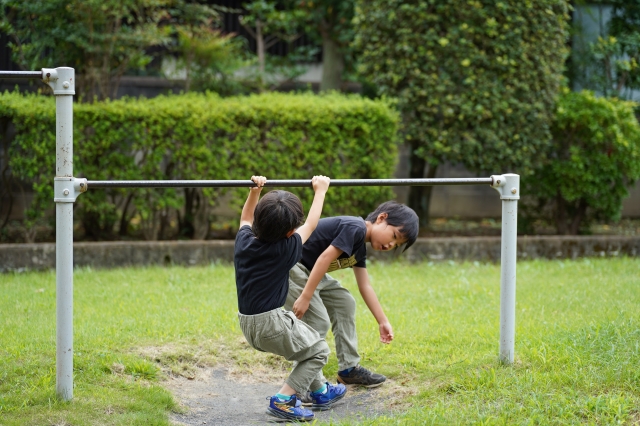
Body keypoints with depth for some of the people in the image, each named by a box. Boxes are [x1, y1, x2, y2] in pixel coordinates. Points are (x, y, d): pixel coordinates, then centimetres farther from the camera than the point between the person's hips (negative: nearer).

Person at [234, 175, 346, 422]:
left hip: (247, 325, 8)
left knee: (305, 340, 29)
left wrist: (254, 191, 26)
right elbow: (311, 225, 1)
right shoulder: (285, 250, -16)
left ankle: (321, 391, 41)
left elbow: (246, 219, 24)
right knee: (319, 350, 11)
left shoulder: (244, 241, -2)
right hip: (271, 325, -8)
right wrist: (320, 191, 12)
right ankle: (283, 400, -2)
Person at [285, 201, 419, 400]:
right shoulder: (355, 228, -18)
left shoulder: (359, 248, 12)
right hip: (289, 266, -11)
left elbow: (365, 286, 17)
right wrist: (306, 297, -25)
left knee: (344, 303, 14)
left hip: (307, 270, 11)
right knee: (317, 321, -15)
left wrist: (383, 322, 17)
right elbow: (324, 258, -25)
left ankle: (349, 368, 21)